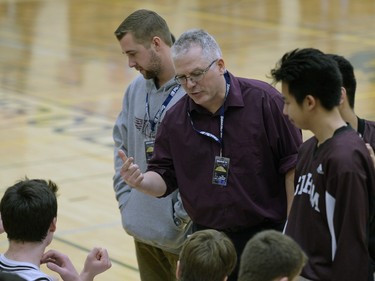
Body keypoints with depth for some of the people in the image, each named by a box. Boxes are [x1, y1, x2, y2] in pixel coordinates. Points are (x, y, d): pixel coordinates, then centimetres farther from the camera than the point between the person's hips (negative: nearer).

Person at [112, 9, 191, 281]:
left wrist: (182, 215, -16)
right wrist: (125, 198, 7)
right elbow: (123, 144, 16)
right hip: (143, 229, 7)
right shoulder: (136, 89, 6)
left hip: (186, 233, -7)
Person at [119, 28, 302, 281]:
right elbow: (165, 177, 7)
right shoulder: (175, 118, 2)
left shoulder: (264, 100, -10)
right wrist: (140, 180, -16)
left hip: (265, 237, -3)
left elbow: (292, 163, -8)